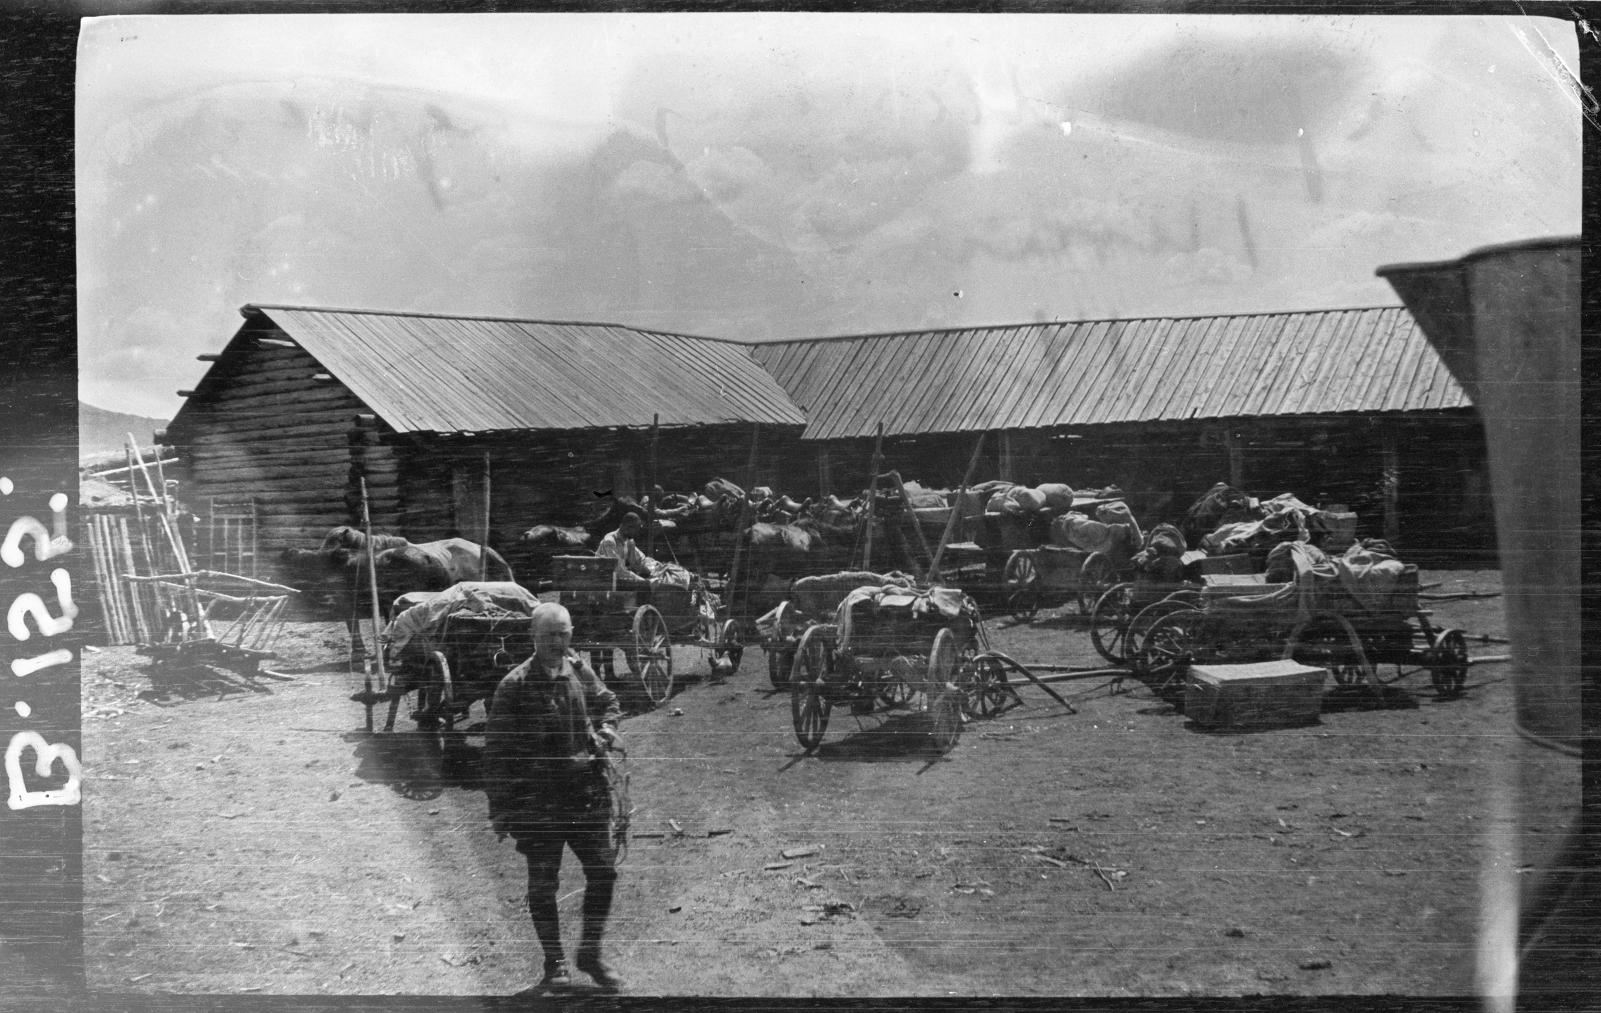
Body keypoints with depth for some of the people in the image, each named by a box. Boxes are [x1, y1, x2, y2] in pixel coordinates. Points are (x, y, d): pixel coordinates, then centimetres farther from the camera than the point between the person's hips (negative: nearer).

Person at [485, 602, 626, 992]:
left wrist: (604, 733, 0)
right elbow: (496, 751, -8)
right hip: (537, 802, -4)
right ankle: (554, 963, 24)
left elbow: (608, 704, 22)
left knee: (603, 871, 7)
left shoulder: (581, 671, 2)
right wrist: (499, 809, -8)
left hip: (587, 795, 4)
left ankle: (590, 953, 26)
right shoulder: (515, 685, -11)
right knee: (542, 884, 6)